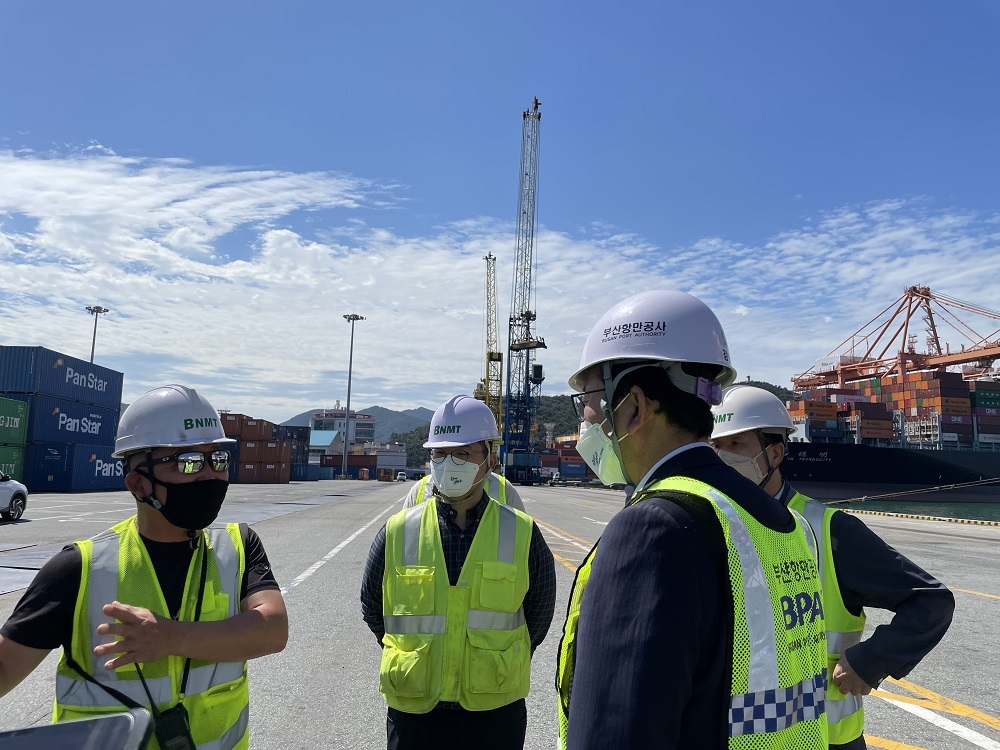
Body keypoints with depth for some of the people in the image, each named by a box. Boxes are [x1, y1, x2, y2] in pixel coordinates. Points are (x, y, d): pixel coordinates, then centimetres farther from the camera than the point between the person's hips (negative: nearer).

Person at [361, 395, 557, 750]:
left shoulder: (523, 534, -6)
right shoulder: (397, 532, -5)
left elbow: (540, 610, 7)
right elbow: (372, 607, 9)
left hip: (495, 711, 0)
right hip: (412, 710, 1)